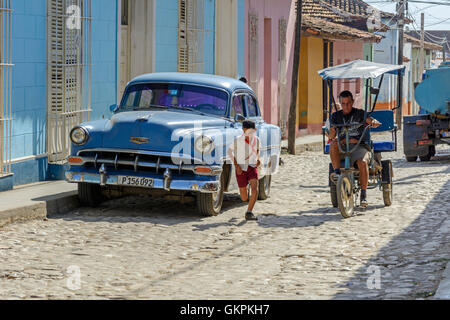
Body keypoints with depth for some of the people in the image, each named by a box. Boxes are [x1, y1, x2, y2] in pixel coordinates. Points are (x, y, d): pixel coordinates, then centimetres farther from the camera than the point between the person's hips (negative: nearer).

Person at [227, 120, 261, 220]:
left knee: (255, 189, -25)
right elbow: (229, 151, 3)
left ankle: (249, 212, -17)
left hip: (252, 167, 2)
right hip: (241, 169, -2)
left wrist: (257, 159, 3)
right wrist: (236, 165, -7)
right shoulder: (237, 140, -10)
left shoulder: (256, 139, 0)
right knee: (244, 198, 4)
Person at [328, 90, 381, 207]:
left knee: (362, 162, -33)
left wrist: (373, 122, -31)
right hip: (342, 148, 2)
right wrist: (332, 132, -20)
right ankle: (337, 172, -29)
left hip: (360, 146, -2)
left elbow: (377, 123, -7)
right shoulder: (336, 116, 12)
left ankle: (364, 195, -26)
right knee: (333, 144, -32)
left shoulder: (360, 114, 5)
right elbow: (331, 137, 4)